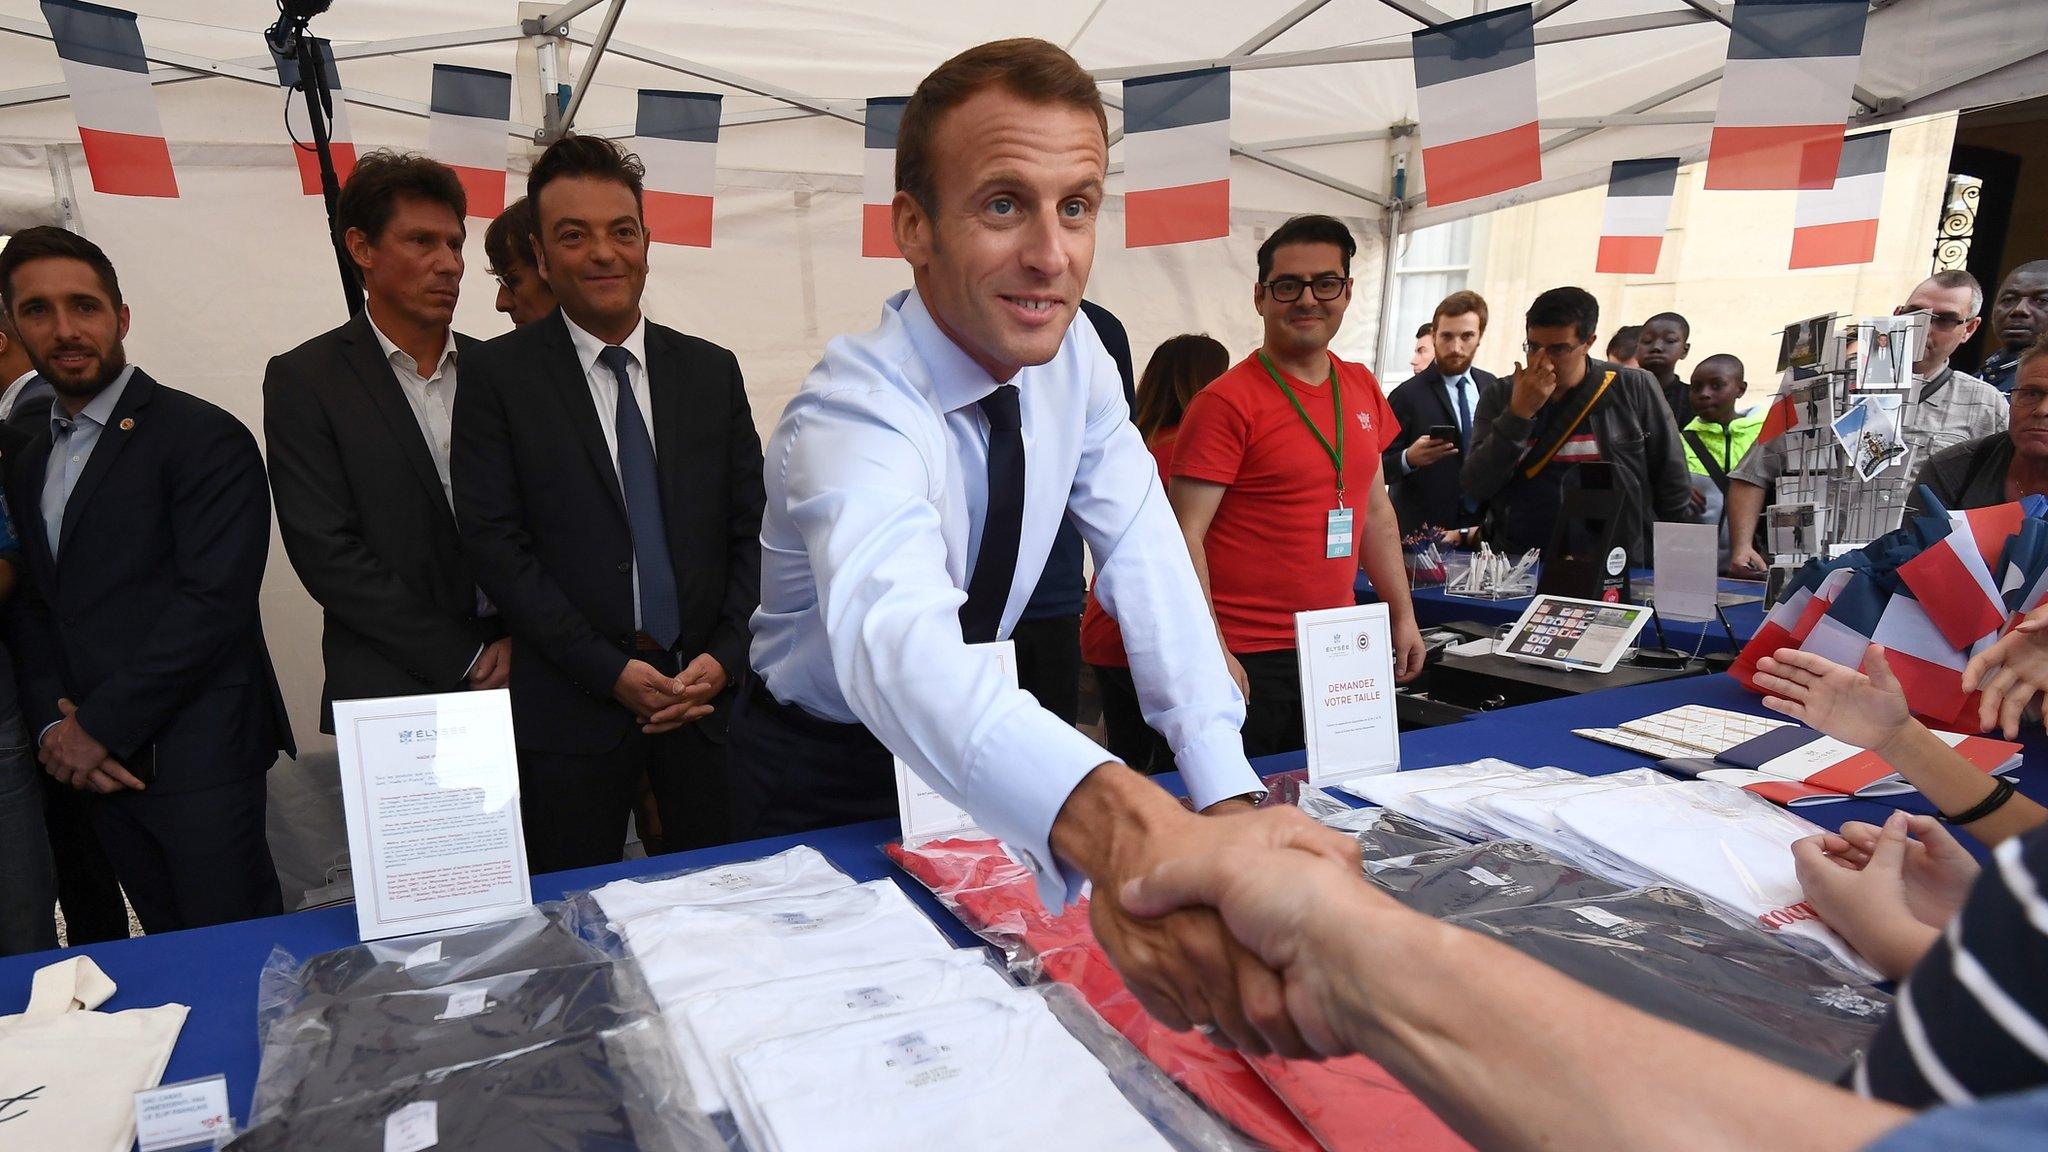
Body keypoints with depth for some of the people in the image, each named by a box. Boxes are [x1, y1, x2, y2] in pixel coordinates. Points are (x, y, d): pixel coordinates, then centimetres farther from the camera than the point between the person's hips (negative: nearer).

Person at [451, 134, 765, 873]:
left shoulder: (712, 370, 9)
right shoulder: (498, 376, 0)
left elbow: (751, 528, 7)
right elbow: (493, 542, -6)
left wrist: (724, 655, -6)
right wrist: (610, 670, -12)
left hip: (709, 693, 2)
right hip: (571, 706, -2)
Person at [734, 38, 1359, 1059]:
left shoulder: (1071, 351, -14)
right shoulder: (851, 416, -35)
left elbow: (1140, 552, -17)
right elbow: (895, 637, -54)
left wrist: (1225, 793, -29)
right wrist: (1126, 833, -73)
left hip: (967, 750, 5)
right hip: (822, 769, -4)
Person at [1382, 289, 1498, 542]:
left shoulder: (1492, 388, 6)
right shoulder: (1408, 395, -11)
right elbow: (1380, 468, -11)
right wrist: (1409, 458, -30)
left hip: (1481, 531, 5)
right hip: (1421, 536, -5)